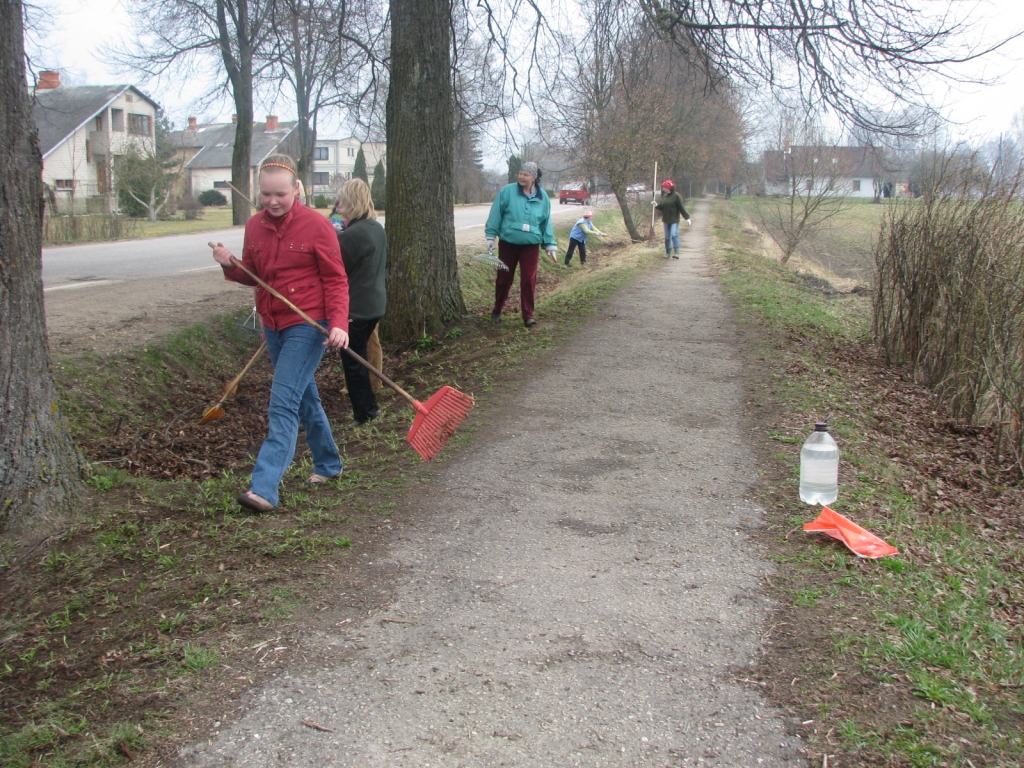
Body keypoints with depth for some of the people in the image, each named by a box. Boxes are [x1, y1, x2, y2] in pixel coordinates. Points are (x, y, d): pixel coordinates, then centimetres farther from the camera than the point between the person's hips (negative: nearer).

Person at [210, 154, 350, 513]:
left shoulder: (316, 225, -11)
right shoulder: (254, 226, 5)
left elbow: (335, 280, -9)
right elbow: (252, 276, 13)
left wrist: (338, 323, -23)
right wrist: (230, 266, -10)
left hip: (307, 325, -7)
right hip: (273, 325, 7)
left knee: (283, 405, -14)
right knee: (304, 398, 18)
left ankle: (264, 487, -19)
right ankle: (328, 463, 36)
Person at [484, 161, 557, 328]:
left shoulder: (542, 197, 2)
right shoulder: (507, 191, -6)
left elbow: (546, 223, 8)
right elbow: (496, 214, -3)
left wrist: (550, 245, 5)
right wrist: (490, 236, -6)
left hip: (531, 245, 1)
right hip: (508, 243, -1)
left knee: (529, 280, -3)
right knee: (504, 278, 9)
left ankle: (528, 315, 4)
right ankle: (497, 310, 26)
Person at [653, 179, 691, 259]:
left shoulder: (676, 196, -10)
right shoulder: (665, 196, 10)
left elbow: (681, 208, -10)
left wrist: (687, 218, -12)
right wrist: (656, 205, -3)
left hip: (674, 220, -7)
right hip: (666, 220, 7)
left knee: (674, 235, -17)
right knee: (667, 237, 11)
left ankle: (676, 252, -18)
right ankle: (668, 252, 20)